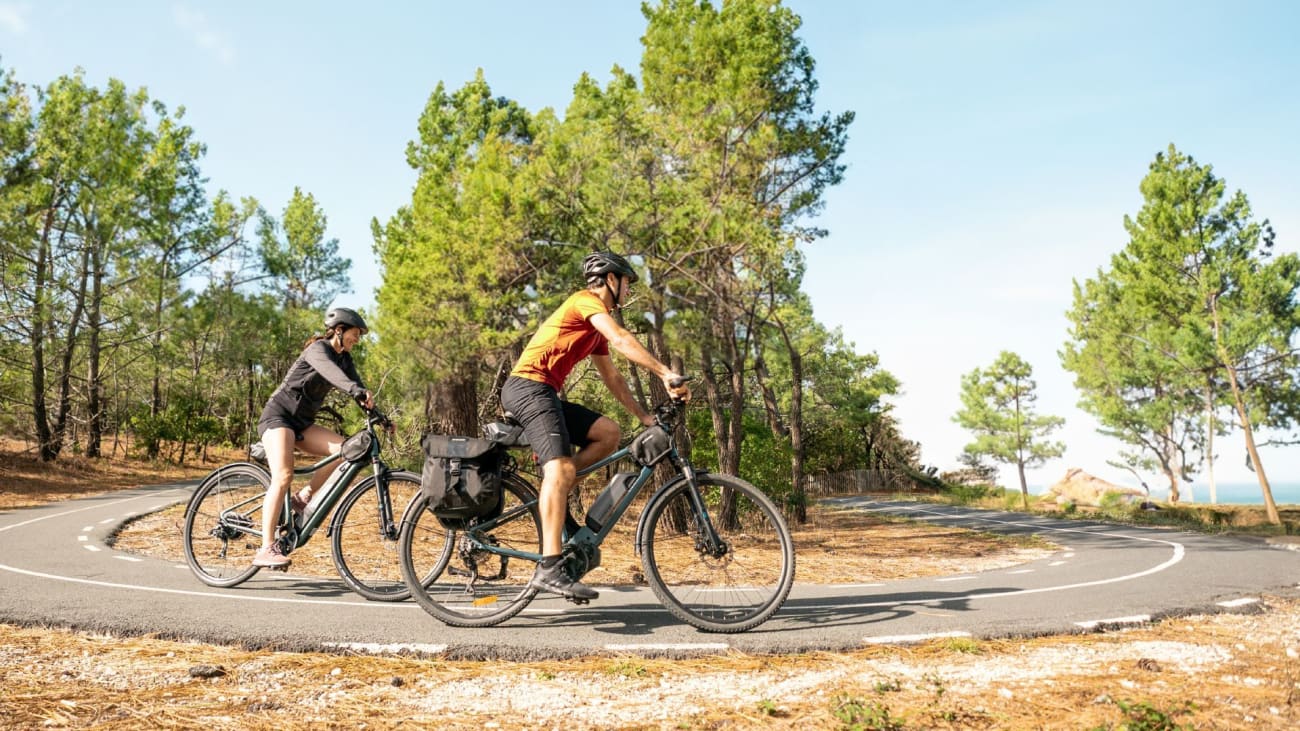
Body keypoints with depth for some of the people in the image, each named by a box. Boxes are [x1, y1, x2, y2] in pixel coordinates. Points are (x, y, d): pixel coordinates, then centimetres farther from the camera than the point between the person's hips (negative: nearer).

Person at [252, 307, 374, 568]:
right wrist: (357, 390, -55)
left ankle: (303, 498, 0)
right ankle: (266, 550, -25)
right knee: (283, 476, -24)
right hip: (278, 415, -8)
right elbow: (330, 371, -36)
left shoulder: (344, 358, 10)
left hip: (302, 422, 8)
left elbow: (357, 387, 5)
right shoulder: (318, 349, -15)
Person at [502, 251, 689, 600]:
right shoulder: (586, 300, -4)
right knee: (561, 468, -24)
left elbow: (613, 378, 26)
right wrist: (666, 374, -25)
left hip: (544, 394, 10)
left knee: (608, 432, -1)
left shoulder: (596, 330, 25)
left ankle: (553, 499, 1)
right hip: (528, 386, -10)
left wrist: (645, 417, 20)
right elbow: (622, 340, -20)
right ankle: (549, 568, -31)